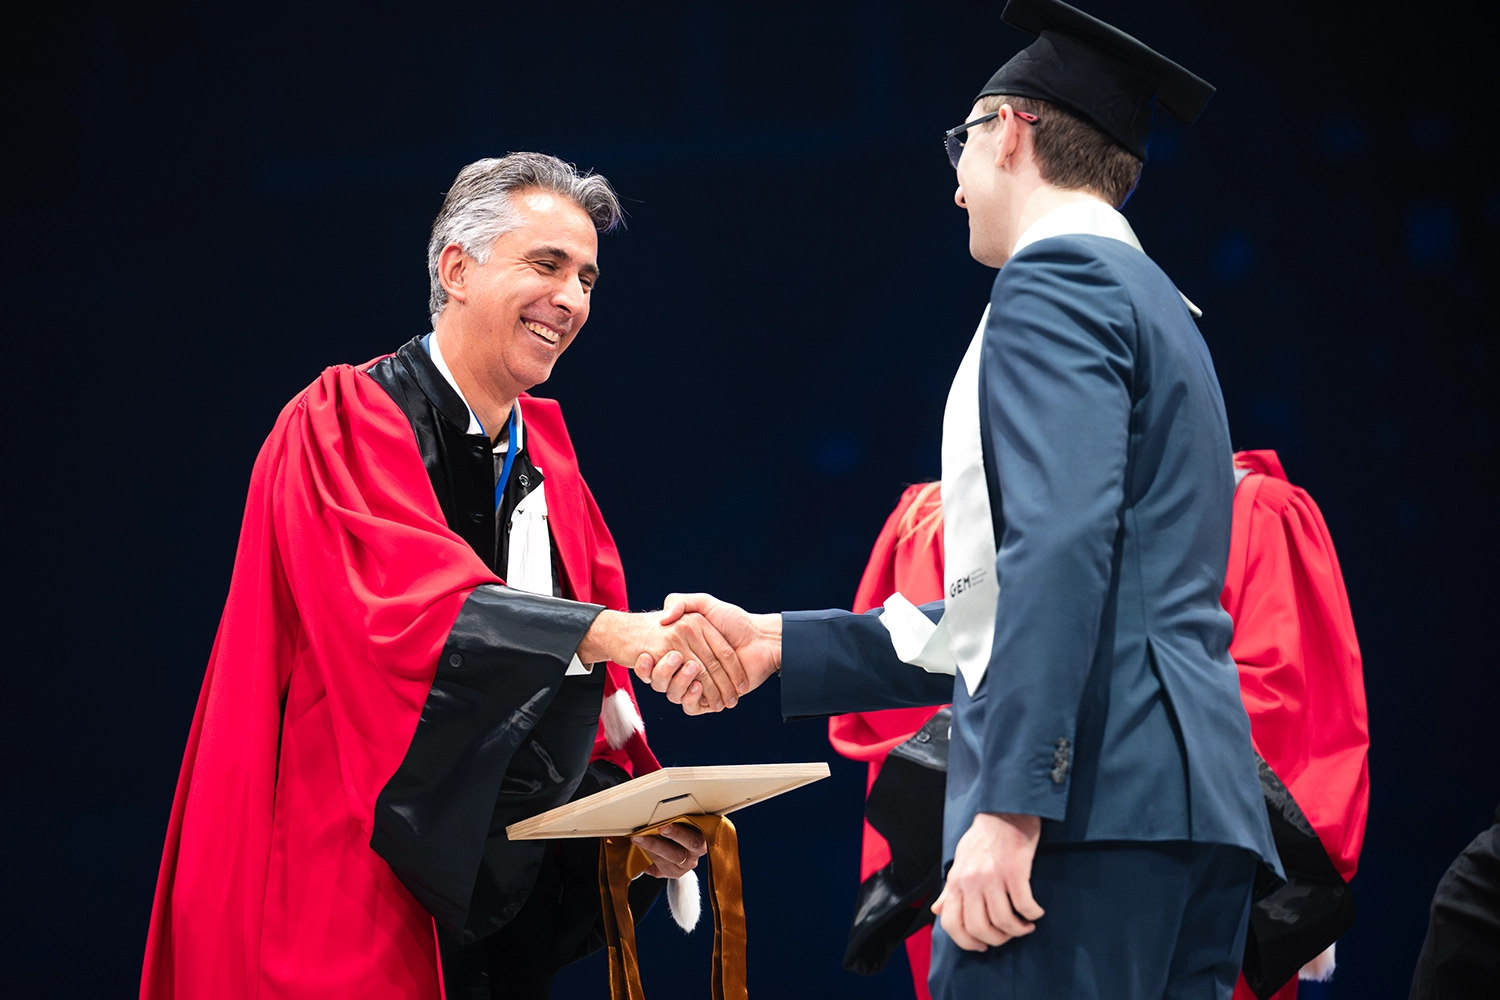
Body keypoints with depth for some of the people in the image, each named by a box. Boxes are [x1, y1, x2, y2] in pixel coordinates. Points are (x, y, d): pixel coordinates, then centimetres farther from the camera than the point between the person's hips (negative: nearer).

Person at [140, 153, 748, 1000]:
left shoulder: (543, 449, 12)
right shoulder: (347, 427, -9)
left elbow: (589, 691, 11)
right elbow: (407, 610, -28)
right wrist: (609, 631, -38)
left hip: (510, 916, 7)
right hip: (355, 906, -7)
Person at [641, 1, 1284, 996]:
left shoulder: (1055, 278, -3)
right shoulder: (1155, 303, 27)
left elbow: (1062, 541, -18)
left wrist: (1010, 805, -24)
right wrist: (780, 645, 26)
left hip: (1091, 800, -10)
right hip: (1200, 803, 10)